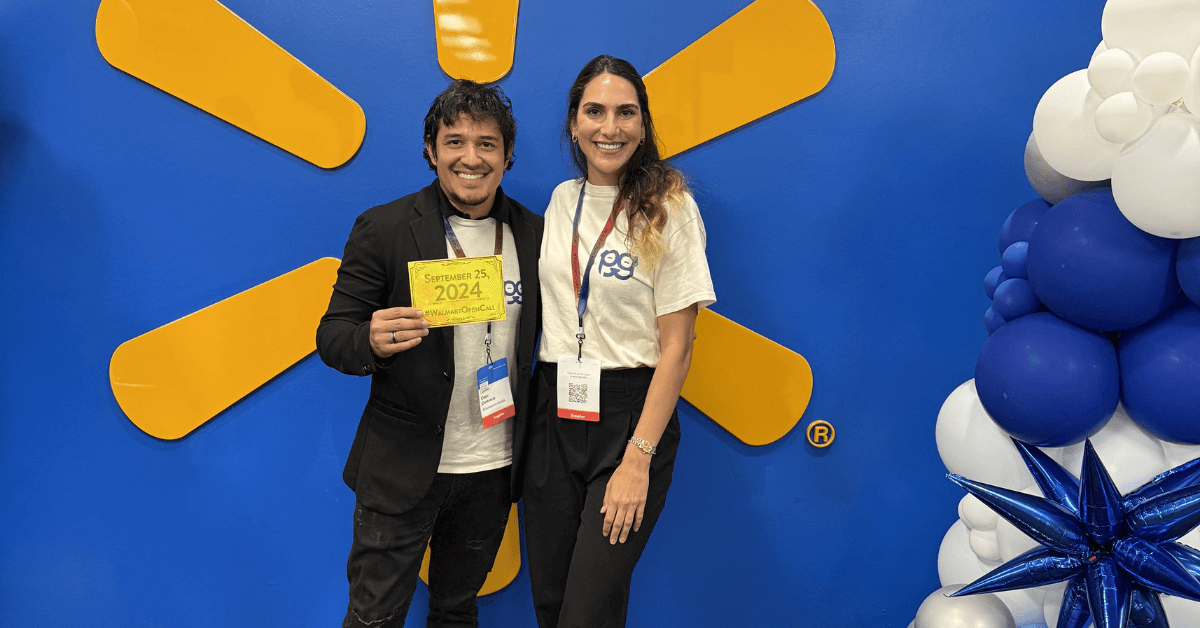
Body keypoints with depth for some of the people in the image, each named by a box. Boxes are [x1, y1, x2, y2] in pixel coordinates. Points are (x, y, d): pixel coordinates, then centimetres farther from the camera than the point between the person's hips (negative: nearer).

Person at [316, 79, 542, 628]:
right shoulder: (383, 228, -8)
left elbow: (538, 334, 8)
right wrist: (372, 341, -30)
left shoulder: (534, 233, 1)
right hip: (402, 469, -3)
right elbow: (332, 336, -7)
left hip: (493, 467, 3)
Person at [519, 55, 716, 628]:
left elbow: (676, 345, -10)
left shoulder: (668, 208, -8)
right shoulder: (563, 199, 7)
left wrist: (638, 458, -13)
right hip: (554, 410, 5)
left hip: (630, 413, -5)